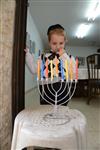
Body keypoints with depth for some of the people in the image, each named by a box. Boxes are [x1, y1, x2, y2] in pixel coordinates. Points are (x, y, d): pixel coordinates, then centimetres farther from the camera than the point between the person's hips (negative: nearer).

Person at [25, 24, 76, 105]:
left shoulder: (69, 58, 0)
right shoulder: (44, 57, 4)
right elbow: (34, 70, 1)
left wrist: (64, 56, -15)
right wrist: (27, 53, -2)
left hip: (62, 93, 0)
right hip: (46, 93, 1)